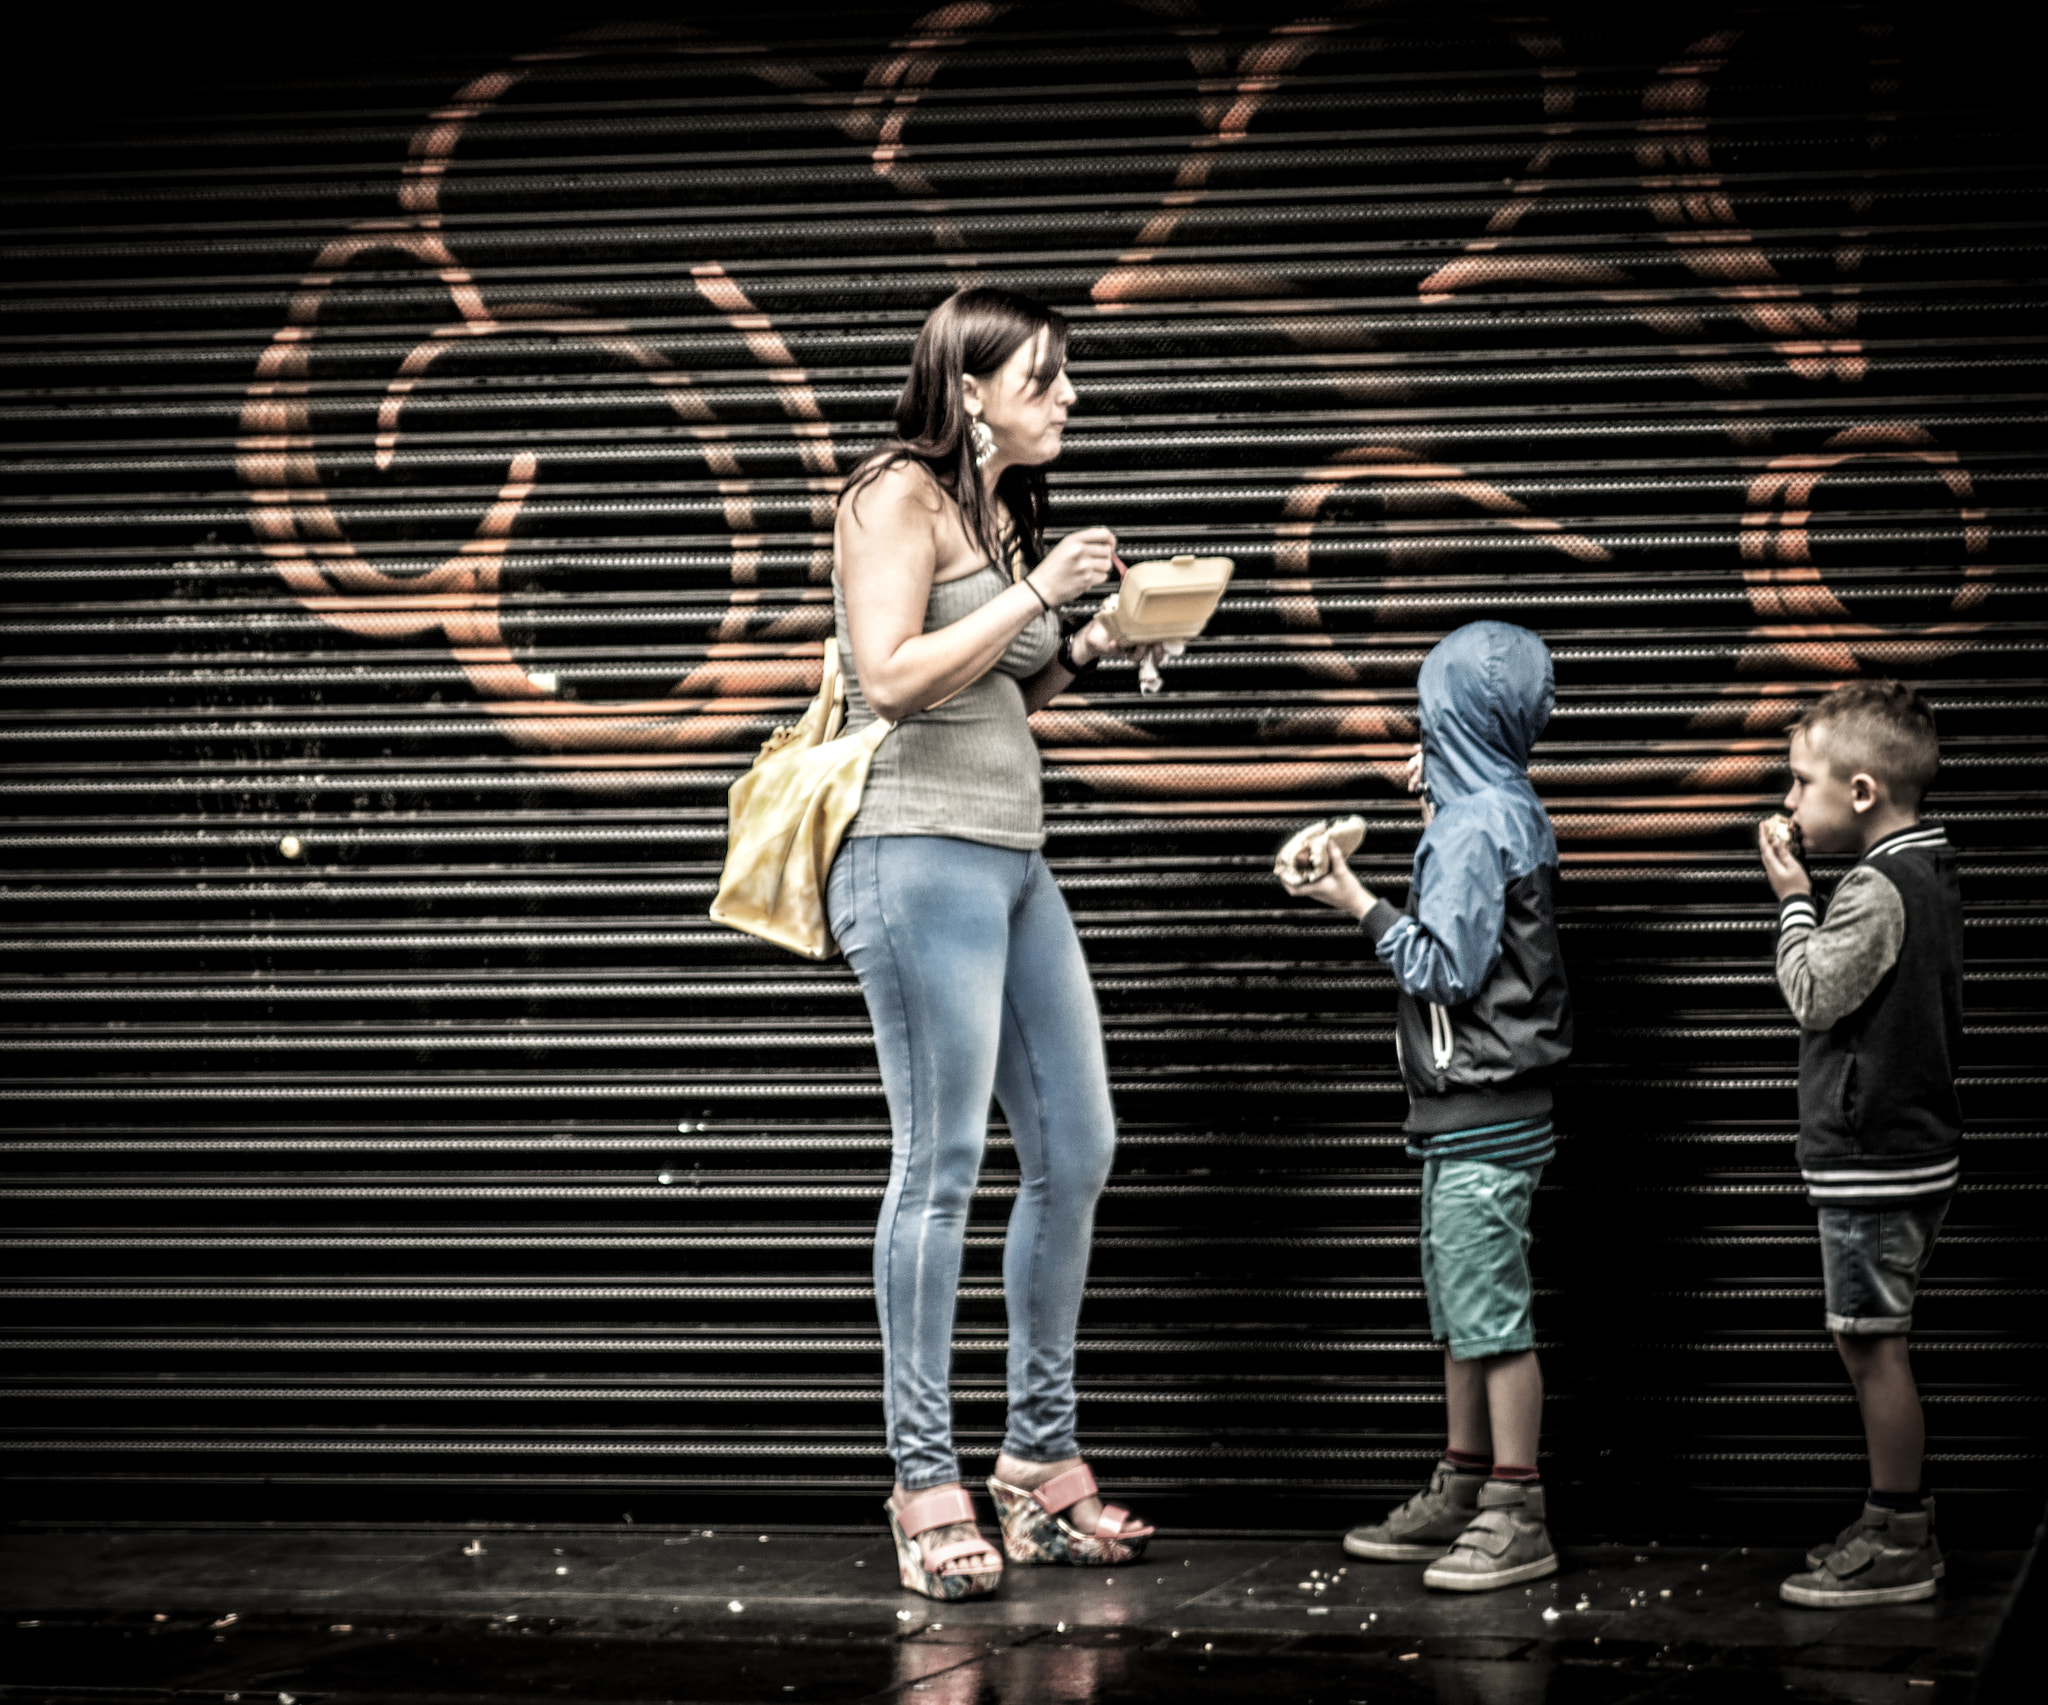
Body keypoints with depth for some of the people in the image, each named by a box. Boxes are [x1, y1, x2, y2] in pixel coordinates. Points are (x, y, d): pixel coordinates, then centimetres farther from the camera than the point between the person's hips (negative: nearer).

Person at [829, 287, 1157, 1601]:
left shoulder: (1001, 509, 20)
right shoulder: (900, 493, -6)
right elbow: (893, 676, -17)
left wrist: (1085, 650, 8)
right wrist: (1039, 593, -14)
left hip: (1012, 860, 9)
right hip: (922, 854, -9)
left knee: (1078, 1150, 8)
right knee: (942, 1168, -8)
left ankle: (1043, 1464, 17)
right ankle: (927, 1484, -2)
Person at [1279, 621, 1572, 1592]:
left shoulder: (1474, 827, -16)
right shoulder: (1506, 811, 14)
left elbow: (1443, 965, -18)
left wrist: (1358, 904, -9)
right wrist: (1435, 801, 18)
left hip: (1483, 1117, -10)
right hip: (1470, 1110, 10)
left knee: (1491, 1310, -8)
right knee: (1458, 1310, 15)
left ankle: (1519, 1516, -5)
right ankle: (1462, 1495, 23)